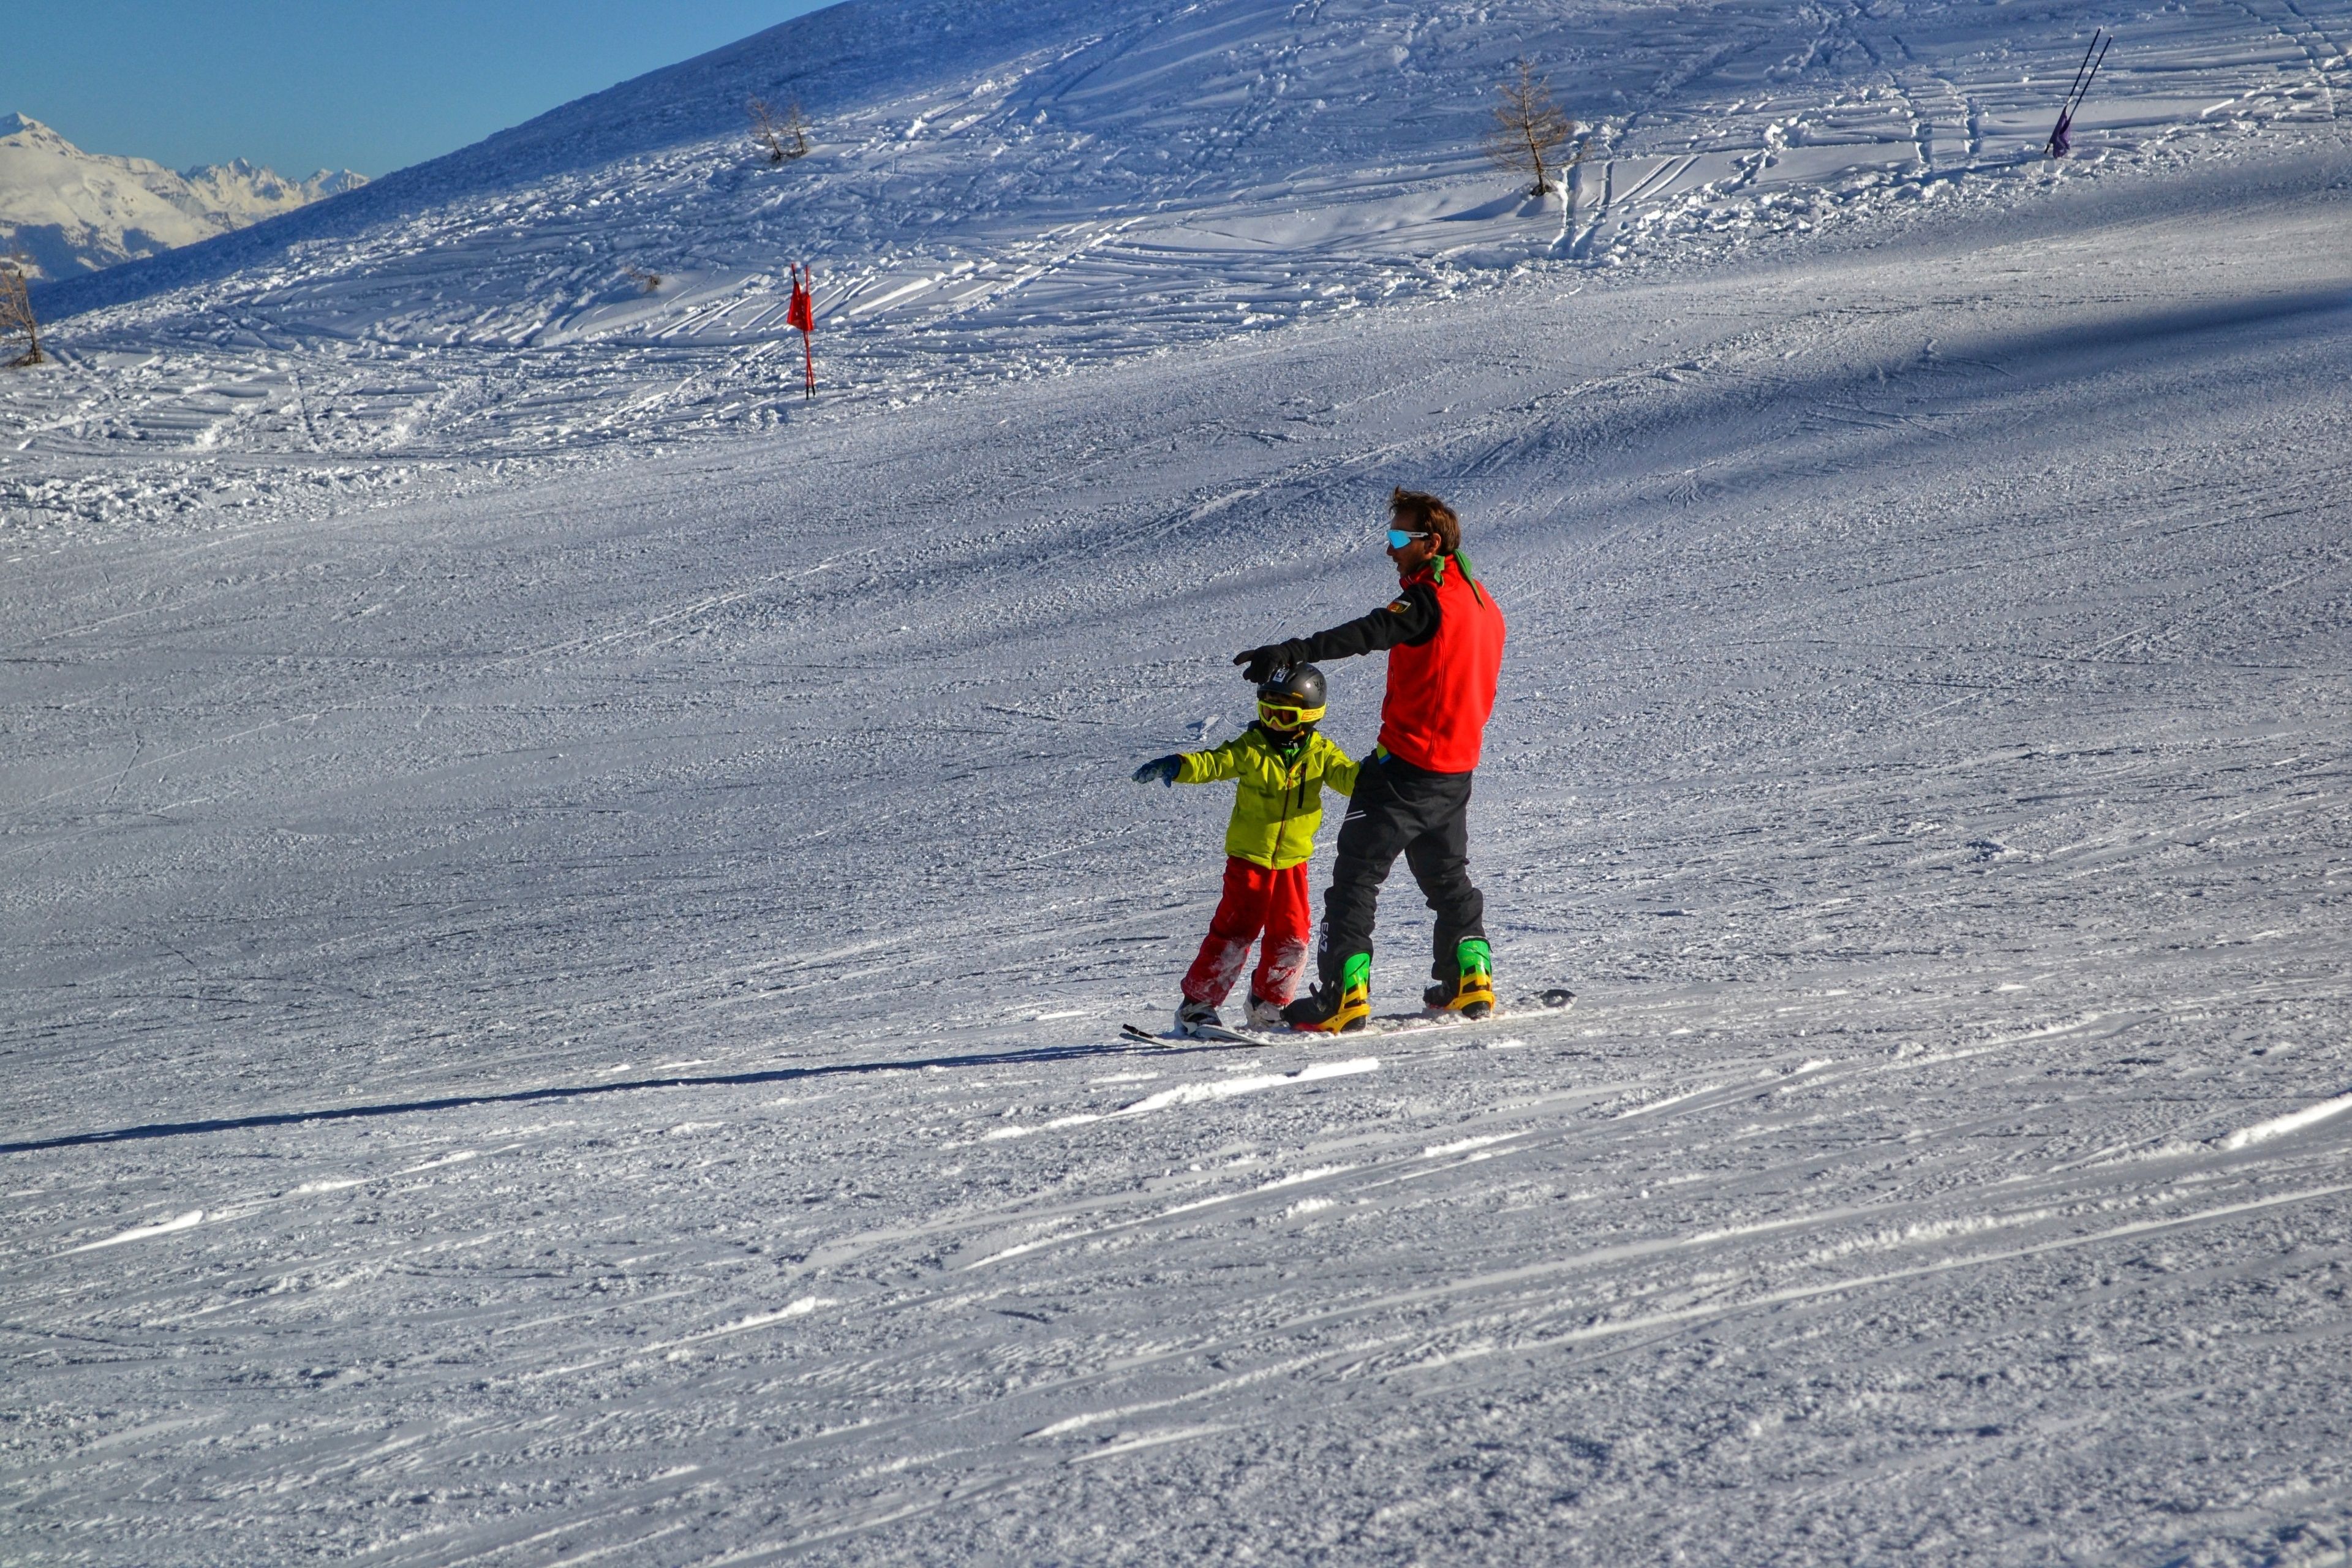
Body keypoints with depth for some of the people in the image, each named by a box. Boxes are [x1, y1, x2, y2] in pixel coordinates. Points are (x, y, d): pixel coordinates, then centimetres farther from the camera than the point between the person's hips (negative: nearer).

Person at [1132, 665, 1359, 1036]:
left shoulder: (1319, 753, 1)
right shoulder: (1251, 748, -5)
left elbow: (1348, 776, -3)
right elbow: (1213, 763, -14)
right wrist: (1178, 765, -33)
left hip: (1293, 860, 3)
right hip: (1249, 857, -3)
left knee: (1291, 936, 2)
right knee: (1236, 930, -8)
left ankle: (1267, 1007, 20)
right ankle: (1197, 1005, -1)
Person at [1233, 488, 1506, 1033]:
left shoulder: (1429, 598, -16)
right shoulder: (1482, 601, 13)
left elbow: (1368, 633, -32)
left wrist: (1289, 653, -43)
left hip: (1407, 762, -9)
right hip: (1458, 766, 9)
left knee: (1356, 874, -5)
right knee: (1447, 875, 25)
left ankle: (1345, 994, -10)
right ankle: (1470, 980, 27)